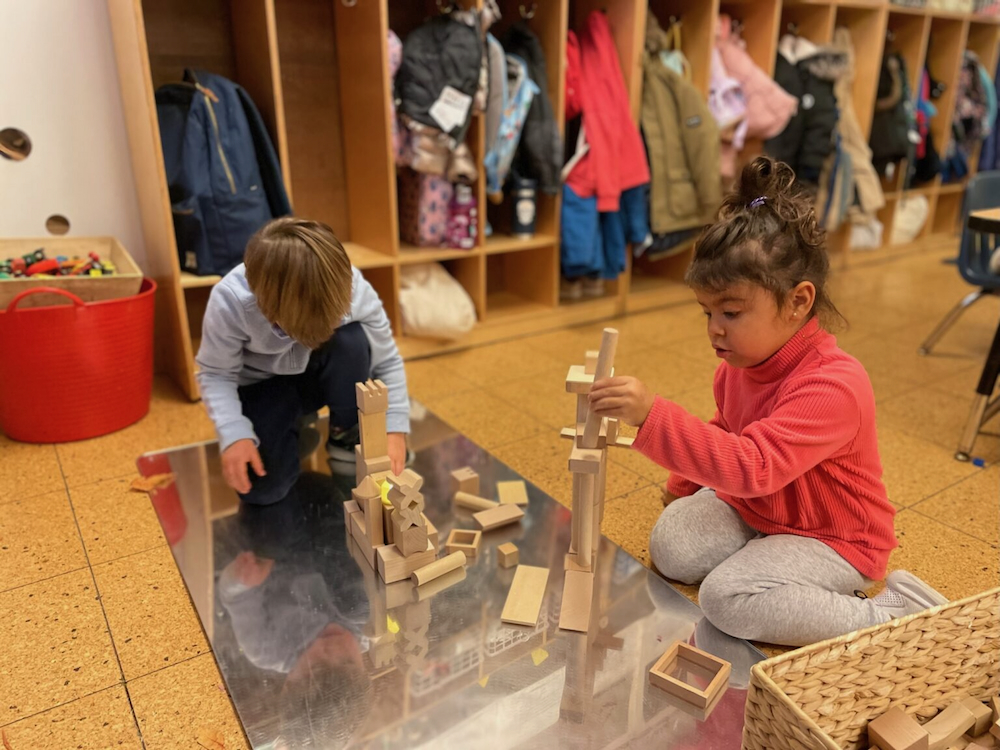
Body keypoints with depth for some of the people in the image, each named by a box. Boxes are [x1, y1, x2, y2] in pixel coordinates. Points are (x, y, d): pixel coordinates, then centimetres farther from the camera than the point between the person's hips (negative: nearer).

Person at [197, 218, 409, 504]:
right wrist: (234, 434, -32)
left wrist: (395, 429, -26)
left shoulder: (355, 289, -29)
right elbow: (216, 374, -18)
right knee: (261, 490, -18)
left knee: (353, 340, -34)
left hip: (323, 377, 1)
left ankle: (347, 435, -8)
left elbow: (388, 362, -18)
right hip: (262, 383, -1)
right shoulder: (230, 301, -32)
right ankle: (293, 431, 15)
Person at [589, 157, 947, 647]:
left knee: (728, 598, -26)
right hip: (752, 507, 7)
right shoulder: (740, 364, -5)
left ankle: (895, 613, -11)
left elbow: (753, 467, -46)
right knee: (671, 546, -12)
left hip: (833, 537, -7)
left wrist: (652, 415, -55)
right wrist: (685, 488, 14)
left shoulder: (834, 387, -33)